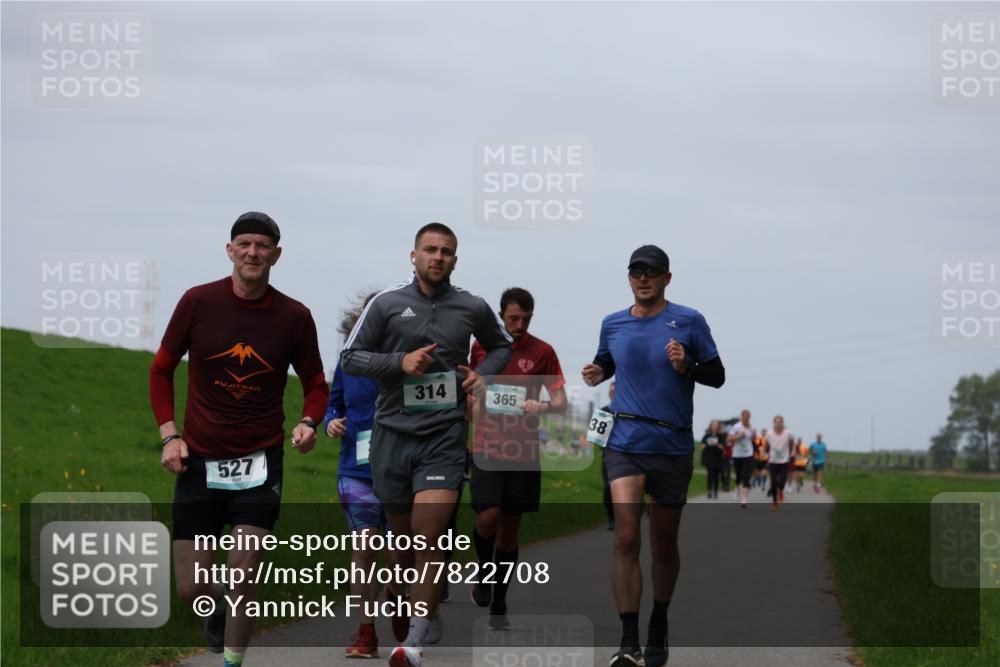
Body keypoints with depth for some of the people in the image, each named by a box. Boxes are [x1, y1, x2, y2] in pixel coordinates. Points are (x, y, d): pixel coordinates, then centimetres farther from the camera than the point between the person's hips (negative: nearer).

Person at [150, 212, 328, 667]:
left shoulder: (294, 317, -2)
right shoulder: (198, 302, -3)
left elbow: (315, 384, 10)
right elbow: (162, 370, 8)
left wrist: (308, 423, -11)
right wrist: (169, 434, -2)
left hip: (259, 462, -1)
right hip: (199, 460, 1)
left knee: (243, 573, -12)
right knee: (190, 588, 1)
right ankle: (219, 604, 37)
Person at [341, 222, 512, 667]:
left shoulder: (473, 308, 6)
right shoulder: (387, 303, 2)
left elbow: (501, 345, 25)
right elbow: (349, 358, 4)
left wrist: (483, 373, 5)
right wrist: (400, 362, -11)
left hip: (444, 435, -1)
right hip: (392, 433, 1)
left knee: (428, 542, -15)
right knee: (403, 537, 11)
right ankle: (428, 606, 36)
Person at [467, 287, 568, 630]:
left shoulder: (543, 352, 0)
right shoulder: (481, 346, 5)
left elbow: (561, 401, -2)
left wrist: (543, 406, -22)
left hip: (524, 453, 0)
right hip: (487, 448, 0)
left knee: (510, 529, 5)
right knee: (488, 516, -18)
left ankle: (499, 606, 17)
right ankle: (484, 572, 14)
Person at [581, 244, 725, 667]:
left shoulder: (688, 321, 0)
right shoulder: (613, 324, 8)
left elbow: (717, 375, 3)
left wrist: (686, 366, -16)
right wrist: (596, 374, 2)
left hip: (673, 446, -1)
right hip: (625, 444, 1)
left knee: (664, 545, 11)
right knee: (625, 539, -15)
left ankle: (658, 624, 34)